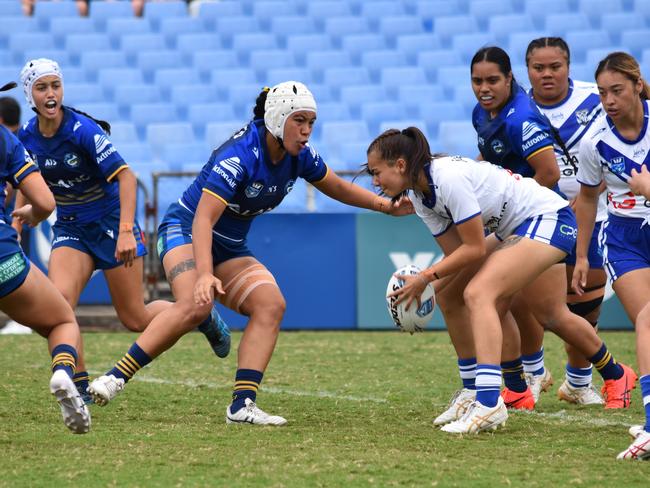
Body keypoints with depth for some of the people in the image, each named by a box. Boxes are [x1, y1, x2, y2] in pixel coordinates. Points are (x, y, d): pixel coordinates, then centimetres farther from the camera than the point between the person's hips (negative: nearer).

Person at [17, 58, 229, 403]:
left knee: (135, 319, 3)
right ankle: (79, 387, -13)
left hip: (111, 223, -4)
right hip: (70, 229, 4)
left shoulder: (83, 130, -23)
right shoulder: (26, 138, -6)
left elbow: (125, 176, -28)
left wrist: (126, 231, -37)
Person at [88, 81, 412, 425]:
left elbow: (337, 187, 16)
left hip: (230, 248, 8)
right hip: (185, 228, -8)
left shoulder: (299, 155, -5)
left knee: (271, 304, -16)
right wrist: (205, 275, -47)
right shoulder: (240, 155, -28)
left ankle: (242, 405, -22)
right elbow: (203, 219, -35)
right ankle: (116, 377, -30)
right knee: (194, 304, -33)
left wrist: (387, 205, 7)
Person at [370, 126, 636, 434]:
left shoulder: (449, 178, -27)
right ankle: (616, 375, 47)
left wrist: (426, 277, -20)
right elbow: (456, 252, 3)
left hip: (548, 218, -11)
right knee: (551, 316, 23)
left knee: (478, 294, -25)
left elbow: (474, 249, -23)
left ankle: (488, 404, -34)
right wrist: (421, 284, -11)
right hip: (517, 230, 11)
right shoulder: (418, 196, 2)